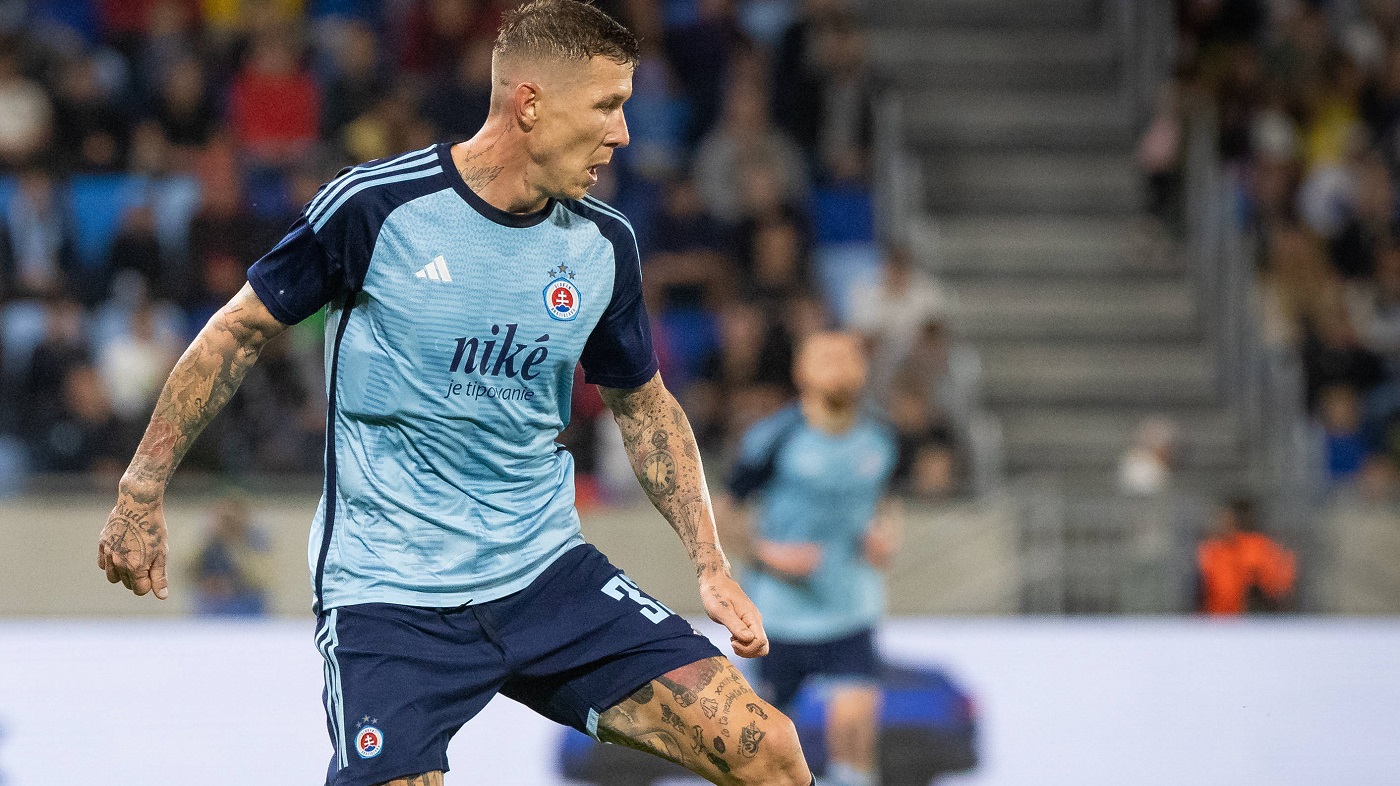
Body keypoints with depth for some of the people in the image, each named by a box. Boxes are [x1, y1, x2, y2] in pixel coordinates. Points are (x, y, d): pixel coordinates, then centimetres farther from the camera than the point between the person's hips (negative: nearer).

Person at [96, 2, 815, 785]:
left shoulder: (603, 244, 3)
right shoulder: (374, 207, -11)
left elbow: (644, 405, 18)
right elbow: (243, 330, 1)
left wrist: (712, 566, 10)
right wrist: (143, 492, 4)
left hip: (548, 574, 4)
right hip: (390, 595, -4)